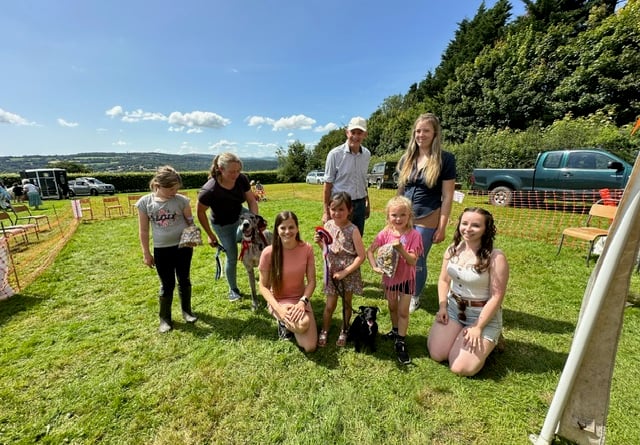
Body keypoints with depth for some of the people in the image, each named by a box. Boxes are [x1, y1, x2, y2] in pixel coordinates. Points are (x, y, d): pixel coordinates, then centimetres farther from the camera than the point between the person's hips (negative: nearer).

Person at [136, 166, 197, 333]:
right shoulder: (145, 202, -6)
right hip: (161, 250, 0)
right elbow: (143, 230, 0)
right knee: (167, 284, 9)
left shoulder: (182, 200, -7)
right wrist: (146, 253, 2)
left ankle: (186, 310, 34)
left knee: (184, 281, 14)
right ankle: (165, 318, 29)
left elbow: (190, 222, 2)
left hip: (183, 247, 1)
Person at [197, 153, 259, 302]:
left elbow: (251, 201, -12)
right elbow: (201, 212, -20)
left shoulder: (242, 179, -25)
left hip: (240, 215, 4)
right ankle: (233, 290, 24)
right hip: (223, 225, -4)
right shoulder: (209, 190, -36)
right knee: (232, 257, 3)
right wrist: (210, 235, -13)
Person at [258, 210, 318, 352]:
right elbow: (263, 286, -10)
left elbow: (311, 281, -7)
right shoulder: (268, 252, -20)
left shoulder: (307, 249, -14)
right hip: (279, 301, -2)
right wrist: (278, 308, -23)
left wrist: (302, 302, -22)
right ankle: (284, 322, 4)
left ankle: (289, 322, 20)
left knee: (310, 347, -8)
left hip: (300, 299, 3)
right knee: (302, 325, -32)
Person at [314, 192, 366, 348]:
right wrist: (319, 242, -13)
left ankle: (344, 331, 40)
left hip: (349, 273, -2)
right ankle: (324, 331, 34)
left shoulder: (353, 230, -19)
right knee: (330, 305, 12)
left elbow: (361, 256, -16)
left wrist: (345, 272, -17)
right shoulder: (328, 225, -6)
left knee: (346, 303, 17)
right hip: (331, 272, 3)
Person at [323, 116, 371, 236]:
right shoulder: (335, 154, -9)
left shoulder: (367, 154, 6)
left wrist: (367, 203, 17)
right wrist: (326, 211, -8)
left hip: (360, 204, 5)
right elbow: (328, 184, -7)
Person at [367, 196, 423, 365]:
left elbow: (412, 261, -23)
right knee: (392, 307, 21)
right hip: (389, 276, 3)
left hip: (406, 278, -3)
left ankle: (401, 343, 22)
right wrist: (375, 267, -20)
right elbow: (370, 251, -8)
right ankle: (395, 330, 46)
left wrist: (400, 249, -38)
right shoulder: (385, 233, -13)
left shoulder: (414, 235, -19)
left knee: (403, 311, 5)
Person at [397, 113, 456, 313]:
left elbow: (447, 197, -7)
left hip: (427, 220, -4)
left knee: (418, 261, 8)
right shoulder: (406, 158, 6)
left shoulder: (445, 159, -7)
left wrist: (442, 227, -9)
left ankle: (415, 297, 32)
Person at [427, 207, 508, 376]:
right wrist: (442, 307, -3)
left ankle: (489, 341, 17)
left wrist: (478, 328, -16)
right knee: (436, 355, -4)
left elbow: (496, 297, -17)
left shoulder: (496, 258, -19)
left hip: (483, 314, -4)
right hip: (453, 307, 5)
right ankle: (461, 335, 22)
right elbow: (444, 280, 8)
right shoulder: (453, 249, -2)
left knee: (461, 369, -10)